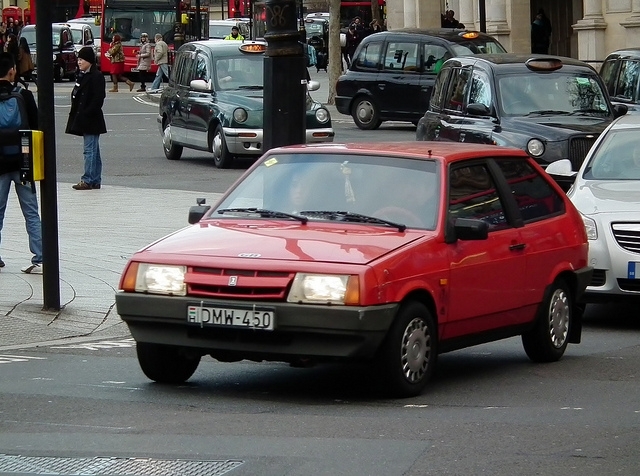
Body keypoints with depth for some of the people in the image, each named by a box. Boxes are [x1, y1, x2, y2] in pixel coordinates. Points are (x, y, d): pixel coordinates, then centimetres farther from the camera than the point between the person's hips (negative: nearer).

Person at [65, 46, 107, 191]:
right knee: (93, 150, 12)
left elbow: (98, 99, -18)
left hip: (91, 120, -10)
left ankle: (88, 180, -8)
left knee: (90, 150, -8)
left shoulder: (96, 76, -12)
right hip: (83, 120, 10)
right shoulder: (82, 76, 15)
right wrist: (75, 113, 9)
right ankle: (95, 180, 16)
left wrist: (86, 113, -20)